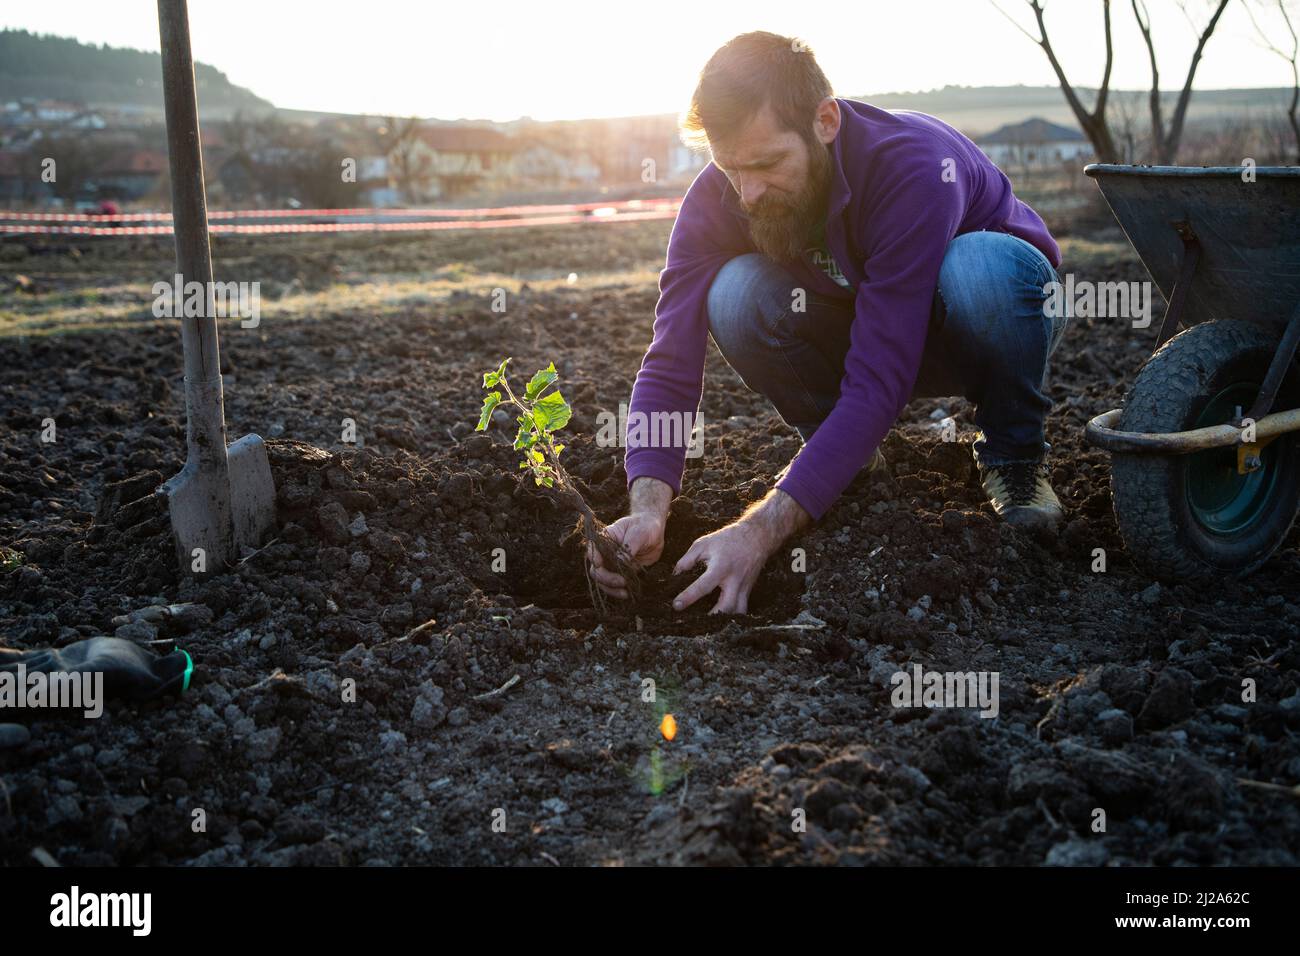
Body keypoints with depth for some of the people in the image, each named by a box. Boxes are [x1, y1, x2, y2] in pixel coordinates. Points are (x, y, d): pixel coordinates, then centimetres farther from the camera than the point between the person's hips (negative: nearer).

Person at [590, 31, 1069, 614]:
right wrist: (647, 508, -44)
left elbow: (878, 383, -41)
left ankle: (1013, 452, -11)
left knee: (979, 264, -39)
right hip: (856, 335, 3)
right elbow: (671, 362, -26)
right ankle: (838, 452, -1)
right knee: (737, 294, -28)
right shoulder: (720, 197, -22)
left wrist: (762, 530, -47)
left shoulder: (915, 166, -36)